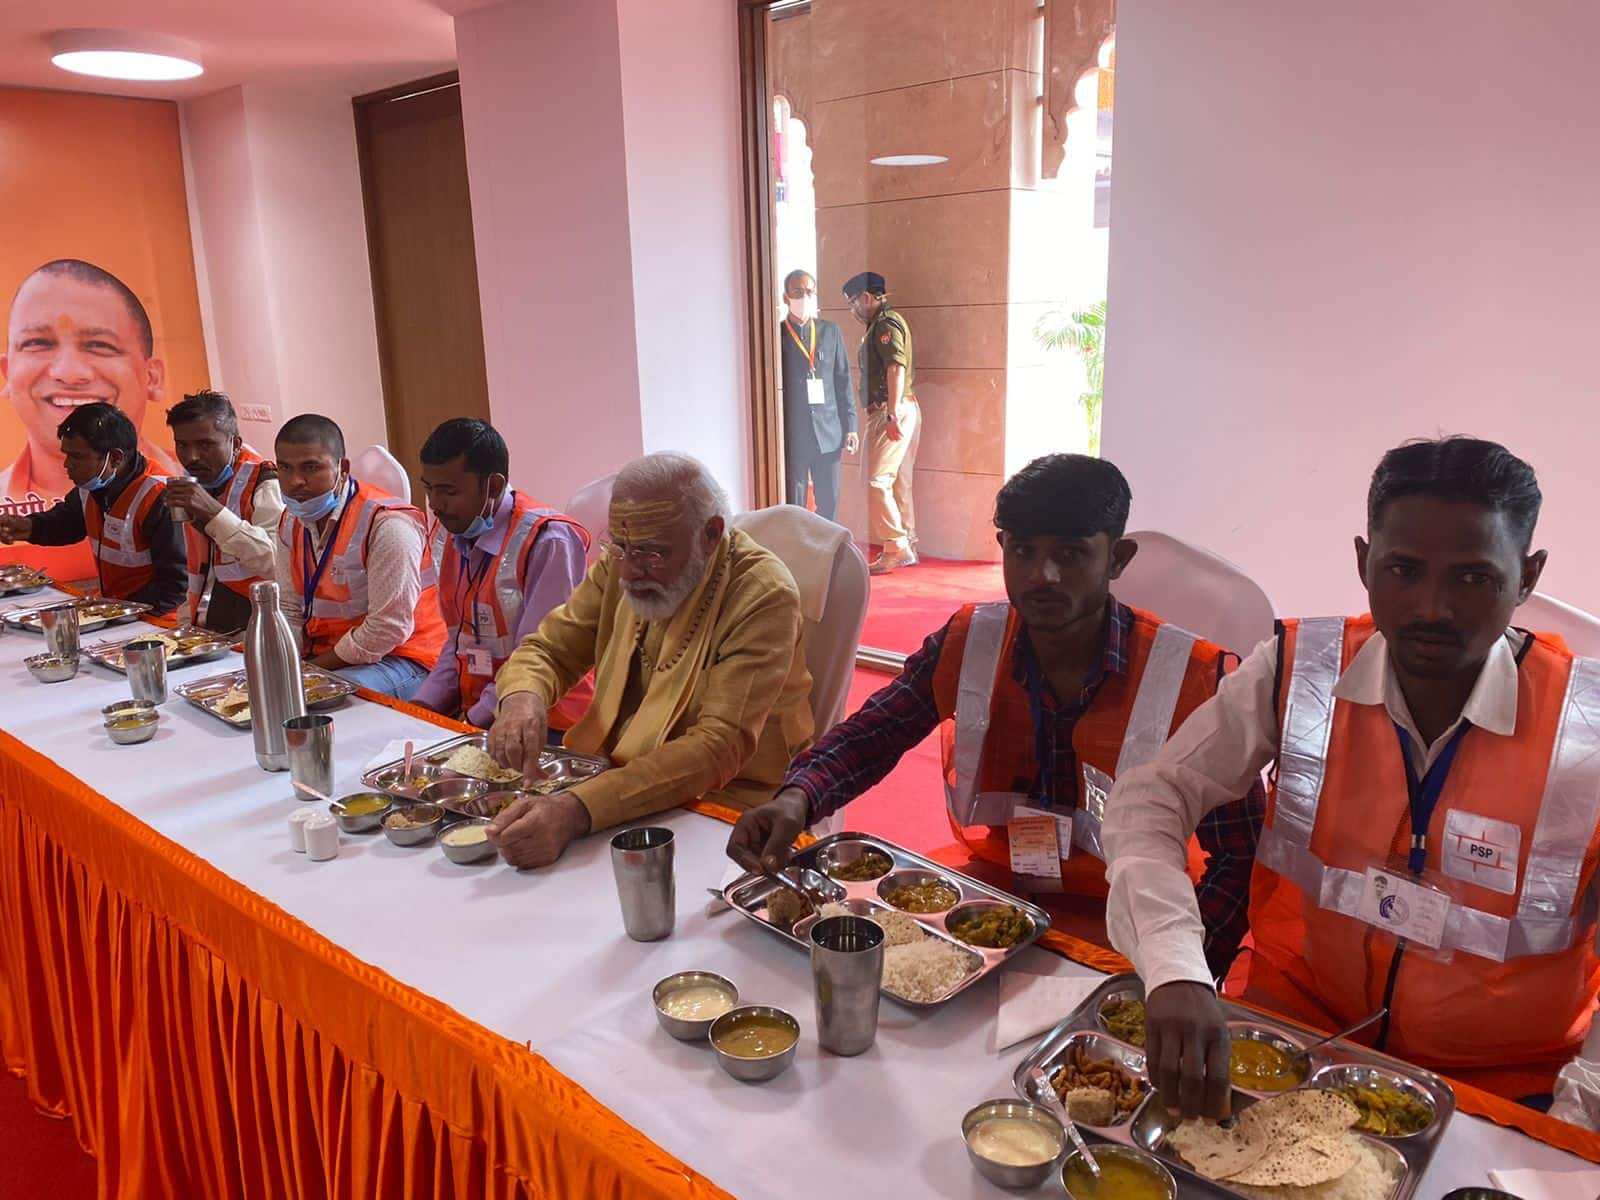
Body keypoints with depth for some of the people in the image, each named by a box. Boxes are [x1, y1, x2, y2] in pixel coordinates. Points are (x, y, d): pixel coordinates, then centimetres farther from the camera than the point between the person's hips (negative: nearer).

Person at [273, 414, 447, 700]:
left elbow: (389, 629, -22)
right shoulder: (291, 523, 8)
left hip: (398, 658, -7)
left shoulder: (387, 524, -19)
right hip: (322, 658, 8)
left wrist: (310, 670, -14)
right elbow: (290, 610, 12)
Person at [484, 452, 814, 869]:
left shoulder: (764, 595, -22)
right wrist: (522, 698, -20)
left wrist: (579, 809, -40)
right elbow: (548, 650, 6)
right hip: (617, 779, 7)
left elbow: (720, 747, -28)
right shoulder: (621, 564, -2)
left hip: (723, 806, -7)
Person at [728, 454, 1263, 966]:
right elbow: (869, 735, 1)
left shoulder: (1192, 681, -14)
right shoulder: (965, 643, -5)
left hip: (1121, 933, -3)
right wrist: (796, 799, -20)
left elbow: (1241, 857, -10)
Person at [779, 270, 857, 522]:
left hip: (828, 432, 3)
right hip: (791, 434, -3)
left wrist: (850, 427, 5)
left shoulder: (831, 331, 10)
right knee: (793, 506, 2)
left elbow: (843, 380, 10)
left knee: (830, 502, 8)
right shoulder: (776, 334, -1)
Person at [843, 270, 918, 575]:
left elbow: (896, 368, -22)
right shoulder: (884, 324, 20)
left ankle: (897, 547, -8)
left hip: (891, 412, -10)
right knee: (899, 482, 13)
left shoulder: (886, 324, -11)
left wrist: (892, 415, -27)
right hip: (905, 410, 10)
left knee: (875, 481, -10)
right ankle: (907, 547, 18)